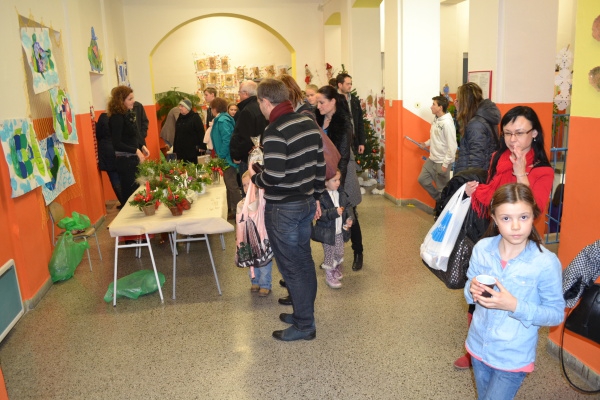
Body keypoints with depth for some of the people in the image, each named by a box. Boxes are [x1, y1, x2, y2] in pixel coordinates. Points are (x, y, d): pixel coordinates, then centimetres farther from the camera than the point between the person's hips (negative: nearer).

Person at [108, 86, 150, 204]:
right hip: (125, 160, -9)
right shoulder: (117, 118, -18)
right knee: (130, 193, 1)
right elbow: (116, 143, -21)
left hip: (133, 158, 9)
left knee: (136, 190, 16)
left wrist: (142, 146, 2)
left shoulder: (128, 114, 9)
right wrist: (136, 150, -23)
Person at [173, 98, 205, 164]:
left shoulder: (195, 117, -5)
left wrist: (201, 146, -20)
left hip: (192, 150, -6)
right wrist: (175, 149, 16)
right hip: (180, 150, 6)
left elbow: (201, 132, -12)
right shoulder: (180, 118, 14)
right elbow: (176, 134, 18)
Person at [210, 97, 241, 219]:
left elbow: (227, 140, -26)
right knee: (229, 185, 16)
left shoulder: (222, 120, -17)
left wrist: (221, 156, -18)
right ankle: (231, 210, 25)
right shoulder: (222, 119, 13)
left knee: (232, 185, -5)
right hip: (225, 158, 10)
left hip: (227, 158, -10)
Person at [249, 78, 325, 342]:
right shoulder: (309, 123, 6)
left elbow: (273, 176, -26)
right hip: (307, 202, 9)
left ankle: (305, 325, 15)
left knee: (291, 267, 4)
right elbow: (320, 164, 10)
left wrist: (254, 177, -5)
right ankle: (304, 312, 33)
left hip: (283, 208, -8)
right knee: (304, 260, 18)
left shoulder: (275, 131, -20)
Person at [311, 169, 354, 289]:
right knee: (329, 254, 5)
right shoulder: (321, 197, -19)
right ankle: (329, 276, 22)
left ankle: (337, 269, 43)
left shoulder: (341, 194, 2)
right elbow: (321, 214, -25)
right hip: (327, 232, -6)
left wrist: (350, 217, -9)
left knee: (340, 253, 18)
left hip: (340, 231, 6)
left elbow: (348, 206, 7)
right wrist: (335, 212, -34)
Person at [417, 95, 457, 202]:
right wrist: (426, 143, 4)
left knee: (442, 188, 4)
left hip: (442, 162, -8)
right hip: (432, 159, 9)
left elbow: (452, 146, -22)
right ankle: (439, 200, 29)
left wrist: (445, 164, -20)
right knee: (422, 179, 14)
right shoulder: (436, 119, 4)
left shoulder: (447, 122, -21)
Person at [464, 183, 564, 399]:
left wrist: (515, 306, -28)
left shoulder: (546, 262, -21)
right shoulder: (482, 248, -10)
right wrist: (472, 291, -20)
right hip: (479, 346, 4)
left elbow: (556, 313, -14)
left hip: (513, 356, -4)